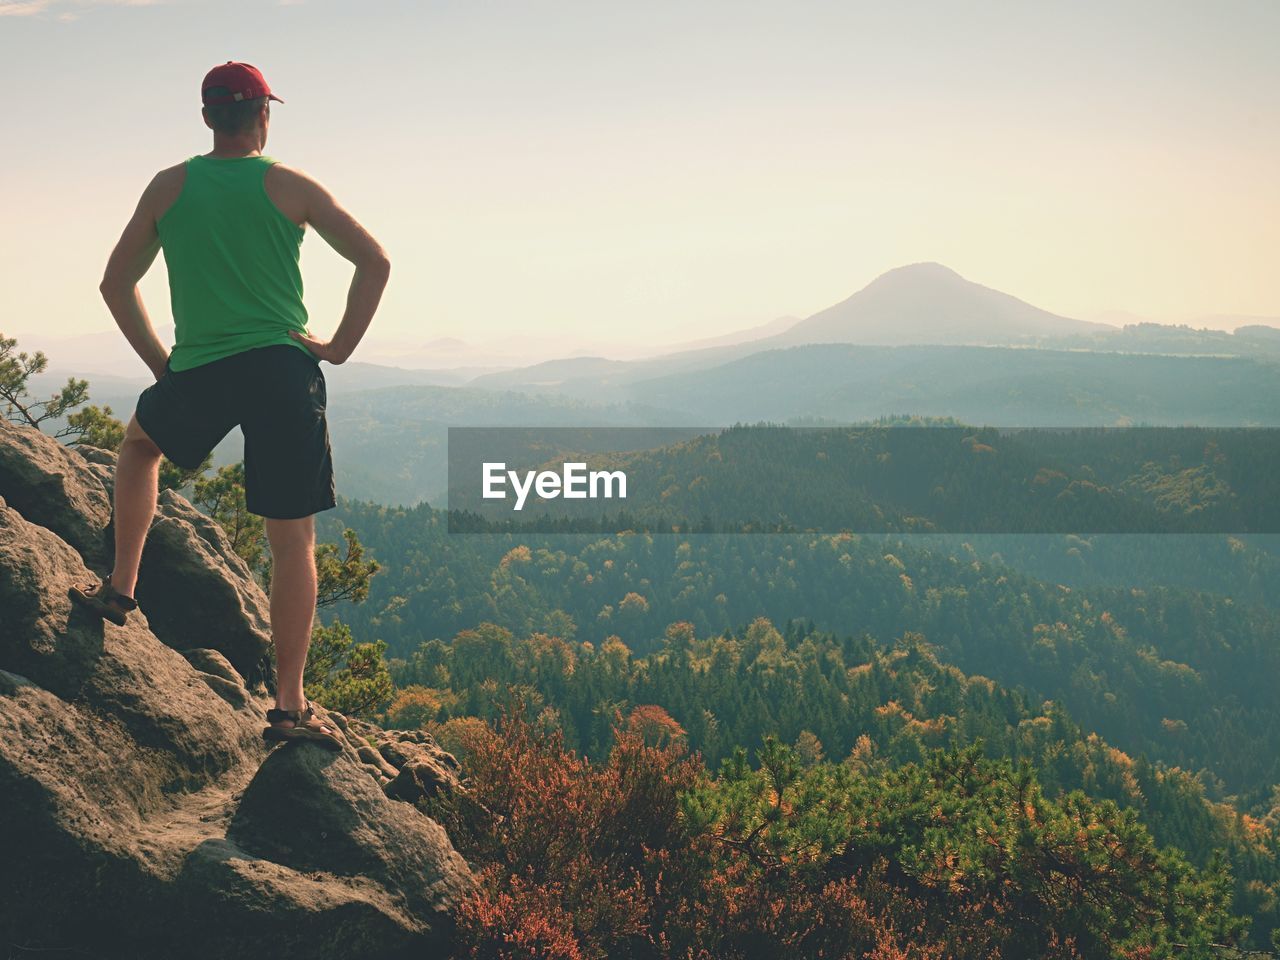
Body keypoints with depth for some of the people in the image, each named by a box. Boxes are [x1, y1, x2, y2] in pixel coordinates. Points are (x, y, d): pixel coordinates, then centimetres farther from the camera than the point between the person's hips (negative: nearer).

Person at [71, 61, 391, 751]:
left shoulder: (169, 188, 8)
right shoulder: (289, 187, 3)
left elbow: (116, 284, 11)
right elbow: (374, 262, -2)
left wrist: (159, 360, 16)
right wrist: (339, 347, 3)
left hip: (196, 376, 2)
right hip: (281, 369, -2)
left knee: (139, 442, 35)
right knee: (293, 538, 1)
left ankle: (120, 587, 32)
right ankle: (291, 706, -1)